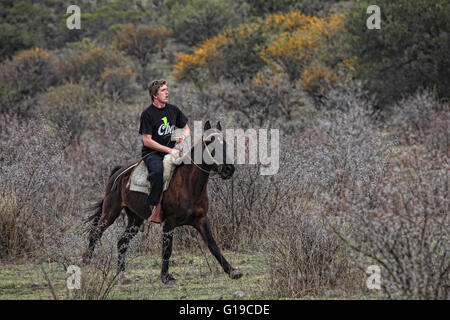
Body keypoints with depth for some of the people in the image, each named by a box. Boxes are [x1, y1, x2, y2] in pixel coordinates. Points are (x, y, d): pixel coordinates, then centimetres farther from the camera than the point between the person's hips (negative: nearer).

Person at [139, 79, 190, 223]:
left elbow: (186, 128, 22)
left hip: (170, 150, 6)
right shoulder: (147, 114, -7)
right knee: (158, 171, -37)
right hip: (152, 153, -6)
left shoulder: (173, 110, 10)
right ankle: (155, 206, -26)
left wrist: (183, 136, -3)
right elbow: (147, 141, -12)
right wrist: (169, 150, -18)